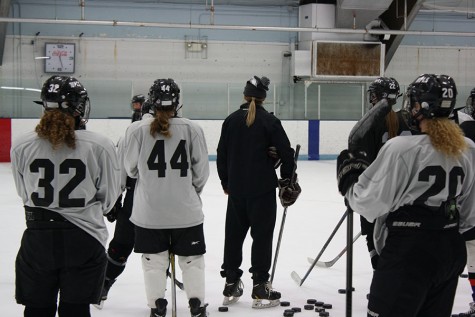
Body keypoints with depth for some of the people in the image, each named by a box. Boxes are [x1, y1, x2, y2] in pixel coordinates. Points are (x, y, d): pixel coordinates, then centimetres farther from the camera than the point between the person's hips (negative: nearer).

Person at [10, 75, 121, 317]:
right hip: (83, 240, -1)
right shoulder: (100, 146, -12)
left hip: (37, 240, 1)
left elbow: (24, 193, 6)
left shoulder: (21, 146, -7)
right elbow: (108, 197, 0)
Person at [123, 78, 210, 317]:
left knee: (154, 259, 13)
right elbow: (201, 171, -1)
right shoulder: (192, 129, -9)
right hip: (185, 208, 0)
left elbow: (130, 169, 2)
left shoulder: (137, 130, -10)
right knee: (192, 258, 13)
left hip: (149, 210, 0)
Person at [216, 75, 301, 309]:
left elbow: (221, 155, 7)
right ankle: (260, 289, 2)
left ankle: (231, 286, 18)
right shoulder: (270, 121, -8)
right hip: (263, 189, -3)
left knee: (234, 235, 13)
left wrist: (226, 182, 19)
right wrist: (288, 181, 6)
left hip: (236, 189, 4)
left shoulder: (231, 120, 2)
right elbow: (286, 152, -8)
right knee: (262, 236, 1)